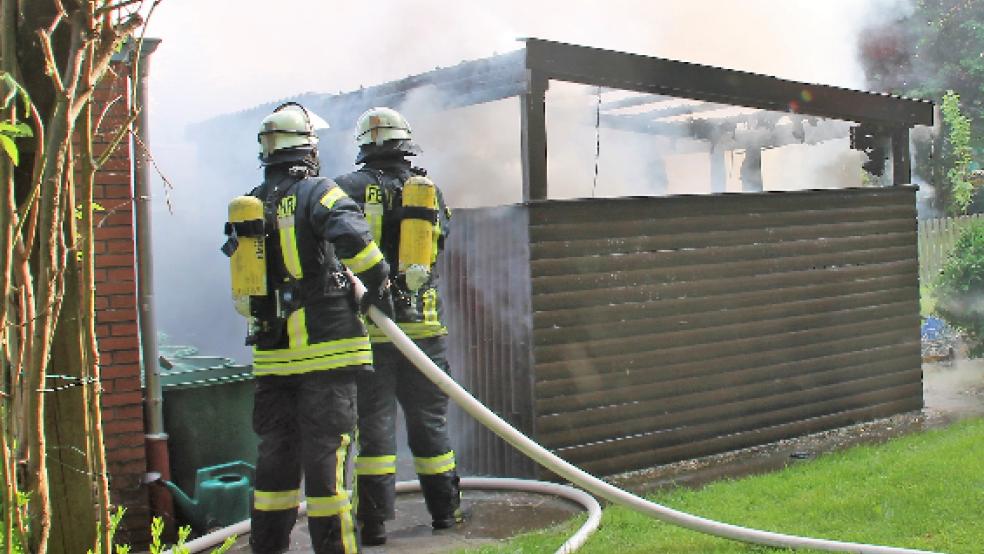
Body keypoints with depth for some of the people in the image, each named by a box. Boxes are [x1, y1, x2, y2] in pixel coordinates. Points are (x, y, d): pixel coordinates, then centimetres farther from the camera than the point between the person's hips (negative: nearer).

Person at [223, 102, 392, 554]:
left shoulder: (248, 207, 13)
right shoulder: (316, 193, -7)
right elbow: (351, 233, -26)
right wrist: (377, 280, -13)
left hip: (271, 352, 6)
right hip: (326, 349, -6)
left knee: (276, 453, 14)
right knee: (324, 453, -2)